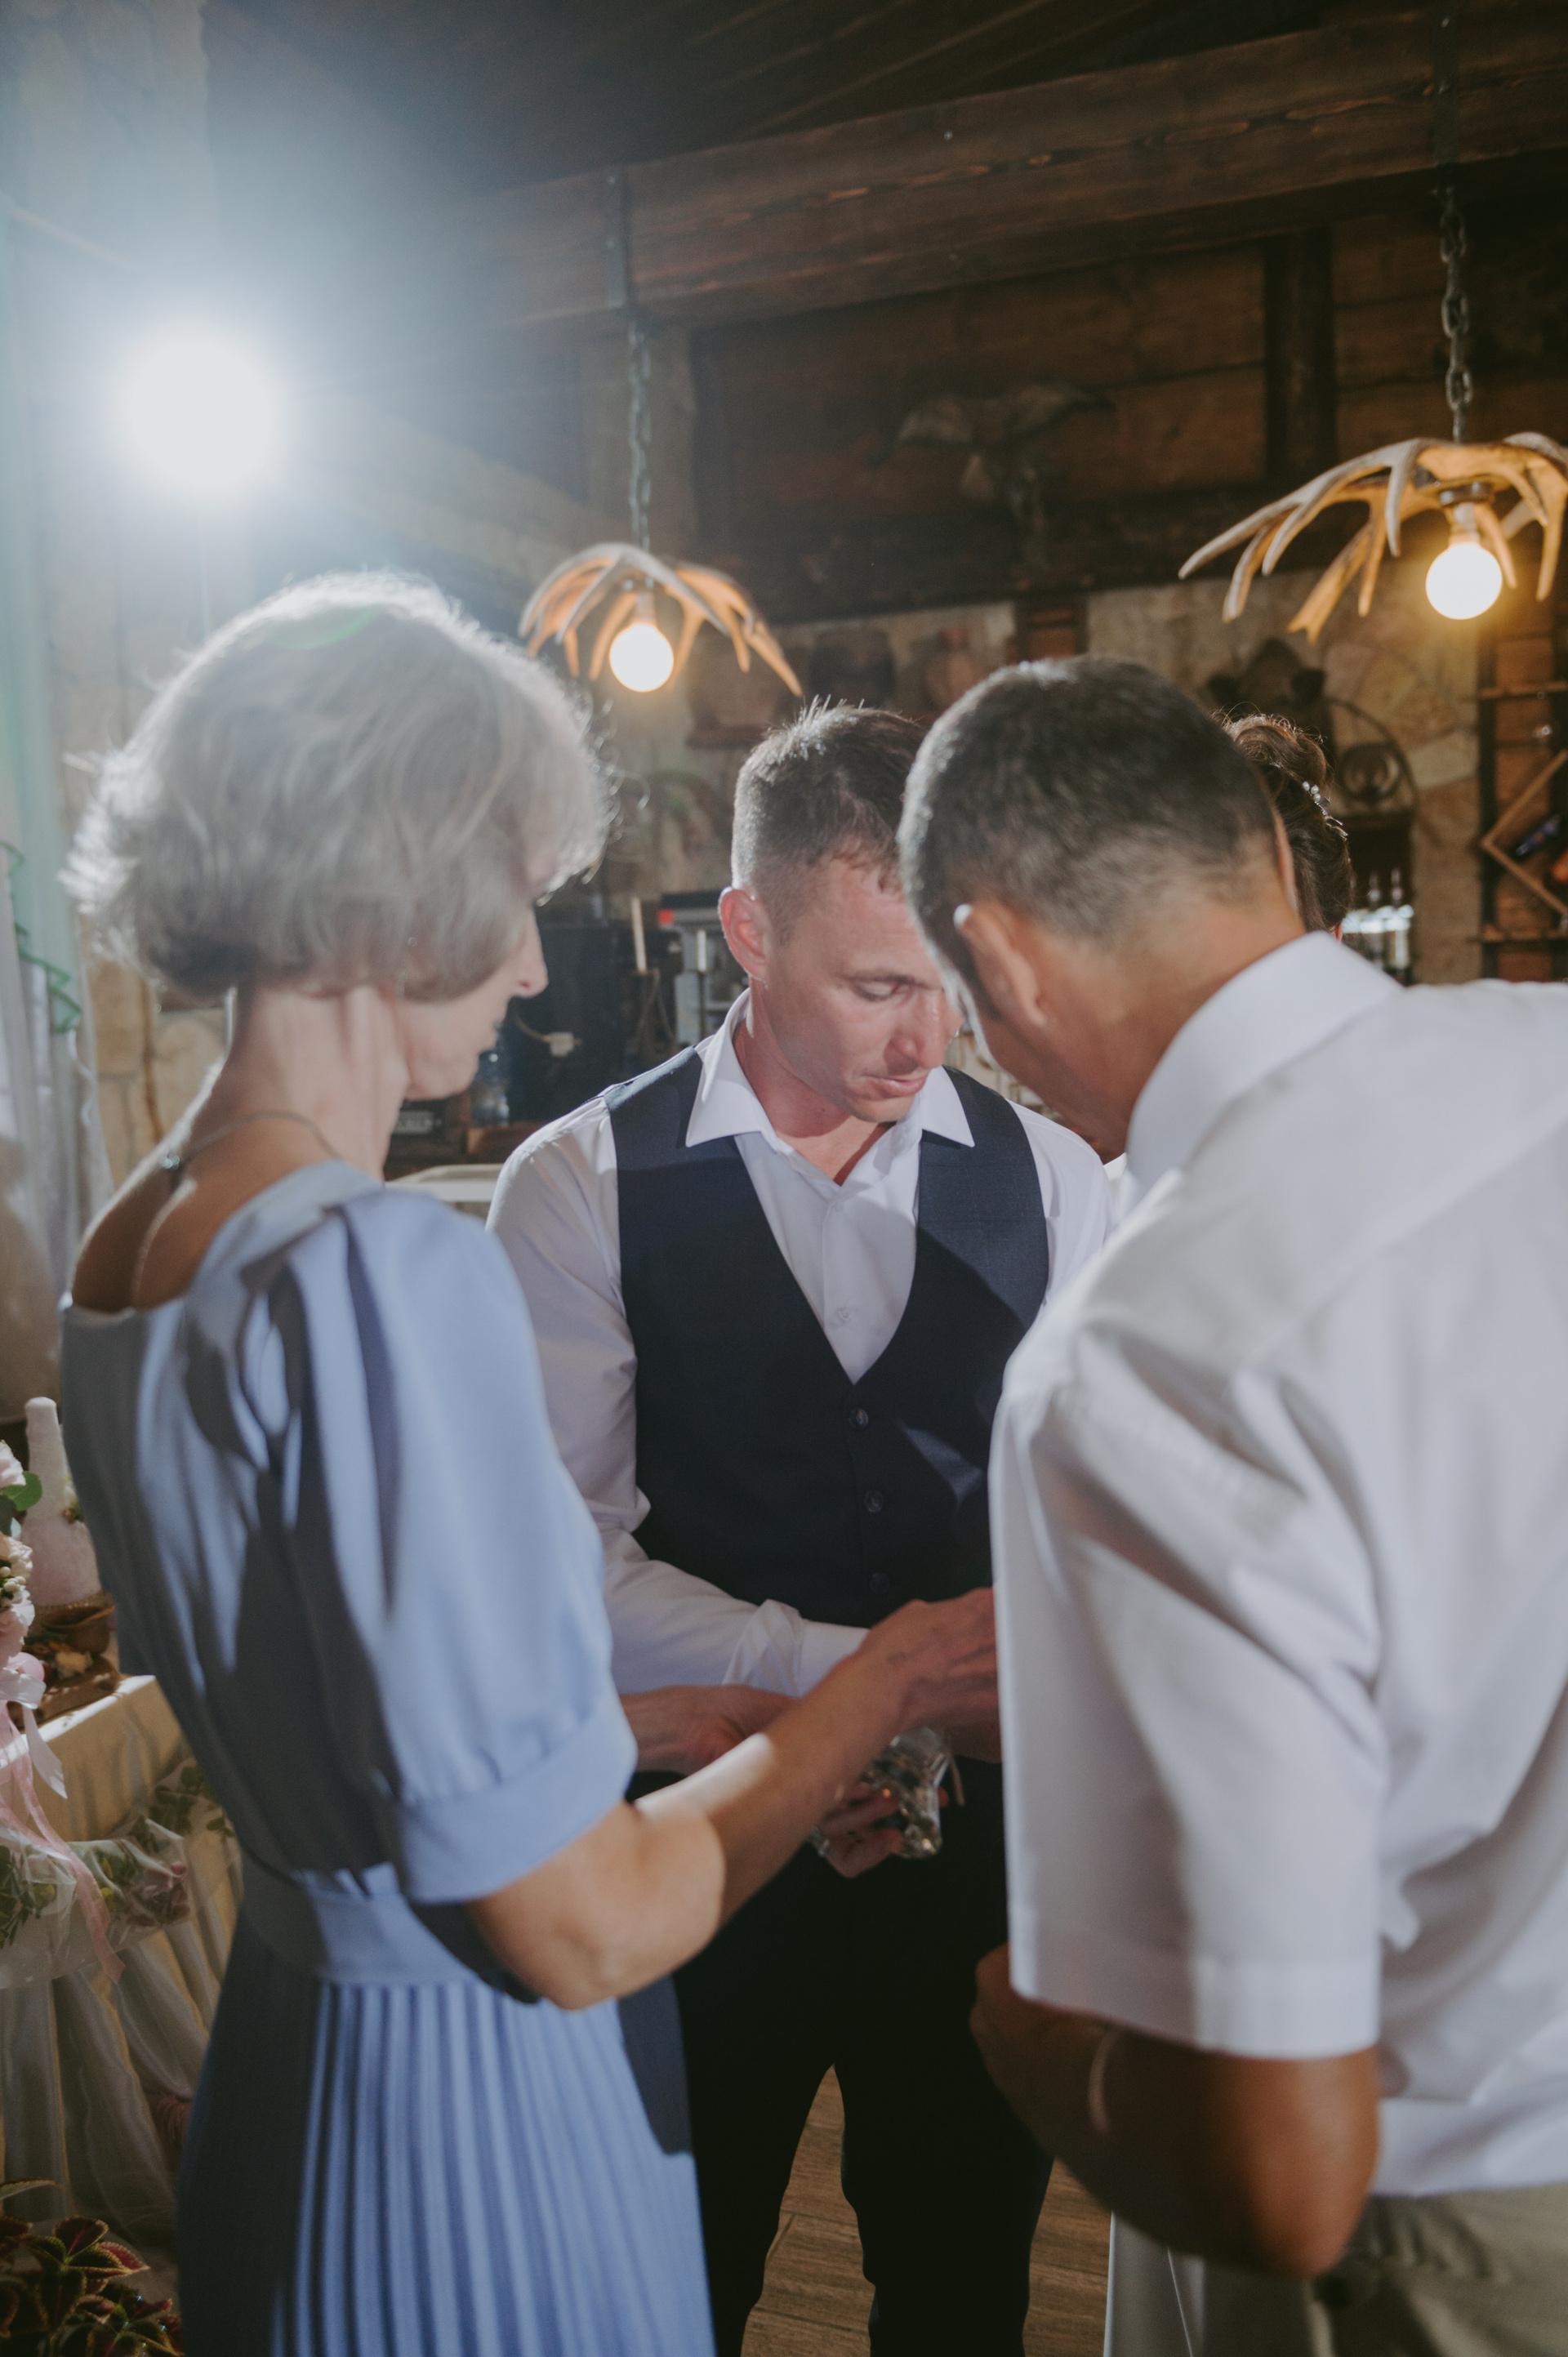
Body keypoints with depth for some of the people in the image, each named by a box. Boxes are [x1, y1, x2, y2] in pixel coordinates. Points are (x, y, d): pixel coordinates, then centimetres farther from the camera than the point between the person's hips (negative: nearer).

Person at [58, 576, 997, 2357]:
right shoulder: (383, 1273, -29)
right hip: (484, 2134, -8)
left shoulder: (126, 1249, 0)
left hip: (292, 2039, 8)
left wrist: (705, 1729, 10)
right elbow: (585, 1928, -25)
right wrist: (865, 1695, -11)